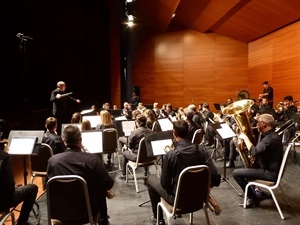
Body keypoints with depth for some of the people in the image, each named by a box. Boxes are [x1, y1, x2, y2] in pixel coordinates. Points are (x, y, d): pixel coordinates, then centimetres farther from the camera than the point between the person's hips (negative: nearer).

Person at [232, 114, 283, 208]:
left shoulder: (271, 138, -24)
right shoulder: (269, 135, 10)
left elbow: (254, 152, -34)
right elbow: (258, 150, 17)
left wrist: (245, 138, -23)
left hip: (269, 173, -11)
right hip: (268, 168, 11)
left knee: (236, 173, -12)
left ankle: (253, 199, 1)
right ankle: (254, 191, 27)